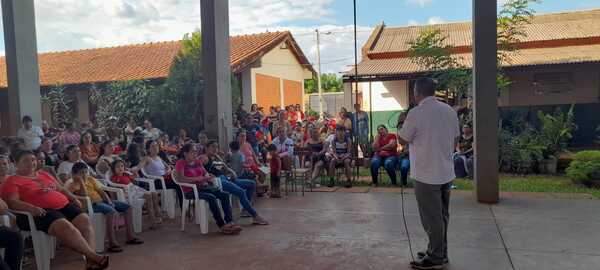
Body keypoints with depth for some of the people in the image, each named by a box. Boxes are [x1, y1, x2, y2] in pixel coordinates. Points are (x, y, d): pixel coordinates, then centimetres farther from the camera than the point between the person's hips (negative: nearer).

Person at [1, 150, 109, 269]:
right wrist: (31, 208, -26)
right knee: (64, 225, -35)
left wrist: (74, 199, 14)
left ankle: (90, 259, -31)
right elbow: (13, 202, -8)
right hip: (41, 212, -6)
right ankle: (92, 255, -35)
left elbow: (61, 189, 32)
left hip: (64, 205, 7)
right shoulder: (12, 181, 7)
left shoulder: (44, 175, 26)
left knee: (84, 220, -21)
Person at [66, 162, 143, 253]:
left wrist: (109, 201, -1)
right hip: (92, 204, -8)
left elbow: (101, 191, 13)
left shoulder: (90, 179, 16)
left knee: (128, 207, -2)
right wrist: (81, 181, -18)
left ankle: (130, 237, 2)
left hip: (102, 201, 8)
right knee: (112, 211, -37)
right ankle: (112, 243, -35)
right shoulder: (73, 184, -3)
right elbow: (84, 195, -20)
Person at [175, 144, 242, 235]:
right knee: (211, 198, -32)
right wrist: (197, 178, -26)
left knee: (225, 195, -14)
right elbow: (180, 178, -19)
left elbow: (205, 172, 22)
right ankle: (222, 226, -28)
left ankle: (230, 222, -21)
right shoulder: (181, 163, -5)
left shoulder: (198, 161, 15)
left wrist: (208, 177, -3)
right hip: (191, 191, -7)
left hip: (203, 186, 7)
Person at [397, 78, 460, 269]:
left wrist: (403, 124, 10)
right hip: (446, 172, 7)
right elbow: (455, 139, 13)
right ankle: (439, 252, 29)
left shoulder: (416, 113, -17)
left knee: (431, 218, 3)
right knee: (441, 215, 17)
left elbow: (402, 140, -7)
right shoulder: (449, 110, 5)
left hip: (426, 175, -7)